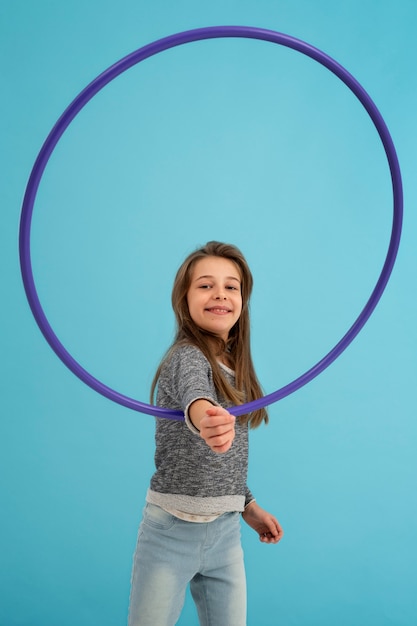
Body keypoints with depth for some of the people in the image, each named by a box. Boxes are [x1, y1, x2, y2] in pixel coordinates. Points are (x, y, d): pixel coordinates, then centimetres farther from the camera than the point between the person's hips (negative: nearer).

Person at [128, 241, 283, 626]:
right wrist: (205, 416, -59)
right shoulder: (187, 357, -13)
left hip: (226, 532, 7)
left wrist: (248, 506, 18)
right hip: (173, 532, -6)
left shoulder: (234, 366, 9)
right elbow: (194, 393, -39)